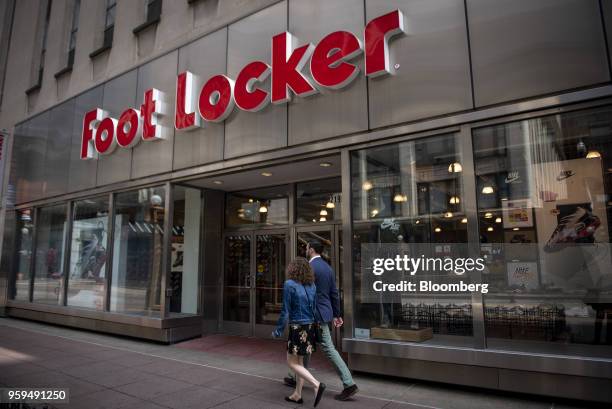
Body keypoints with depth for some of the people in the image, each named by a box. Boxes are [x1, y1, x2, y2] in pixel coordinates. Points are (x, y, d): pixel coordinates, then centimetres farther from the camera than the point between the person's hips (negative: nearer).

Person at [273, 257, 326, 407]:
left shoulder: (289, 284, -12)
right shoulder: (312, 285, 5)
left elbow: (285, 311, -11)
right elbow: (315, 308, 8)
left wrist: (278, 331, -1)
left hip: (297, 328, -7)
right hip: (310, 327, 7)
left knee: (292, 363, 5)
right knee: (299, 361, 18)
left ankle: (317, 385, -8)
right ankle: (297, 395, 25)